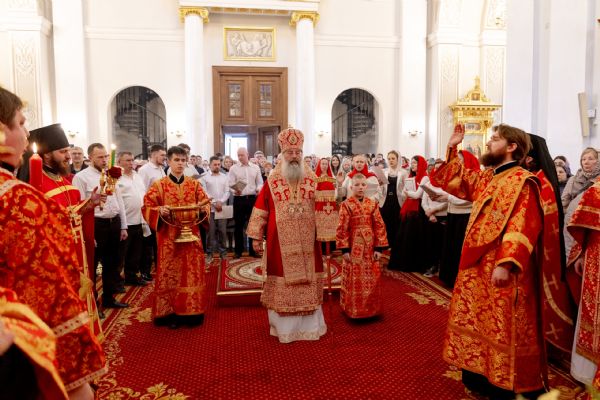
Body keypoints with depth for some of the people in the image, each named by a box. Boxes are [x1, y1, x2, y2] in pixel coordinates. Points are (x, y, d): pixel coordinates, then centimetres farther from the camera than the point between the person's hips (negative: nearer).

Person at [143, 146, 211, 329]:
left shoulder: (194, 184, 7)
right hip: (168, 238, -2)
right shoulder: (159, 185, 1)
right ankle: (171, 313, 14)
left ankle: (191, 312, 17)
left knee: (192, 272, 5)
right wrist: (160, 211, -20)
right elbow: (147, 207, -1)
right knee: (170, 273, 3)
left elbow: (206, 204, 9)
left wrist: (203, 209, -13)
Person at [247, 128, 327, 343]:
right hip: (280, 242, -1)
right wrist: (256, 236, -2)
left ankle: (310, 325, 24)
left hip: (307, 241, 2)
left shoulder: (313, 179, 4)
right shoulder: (272, 181, -1)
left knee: (308, 279, 8)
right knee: (282, 280, 6)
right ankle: (284, 326, 21)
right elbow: (261, 210, 0)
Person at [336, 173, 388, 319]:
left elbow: (379, 226, 2)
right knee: (354, 279, 4)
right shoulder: (346, 205, -6)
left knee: (371, 279, 10)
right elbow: (342, 228, -7)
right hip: (354, 247, -3)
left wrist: (379, 247, -3)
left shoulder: (373, 204, 2)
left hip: (370, 247, 3)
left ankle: (370, 308, 26)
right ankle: (353, 309, 18)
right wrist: (345, 249, -11)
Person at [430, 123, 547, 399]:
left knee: (502, 329, 2)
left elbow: (523, 227, -21)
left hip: (501, 269, -8)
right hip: (477, 266, 9)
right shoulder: (485, 178, 12)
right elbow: (453, 181, 25)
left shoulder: (522, 181, -12)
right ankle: (479, 377, 31)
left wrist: (506, 263, -29)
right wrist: (452, 148, 16)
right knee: (476, 322, 16)